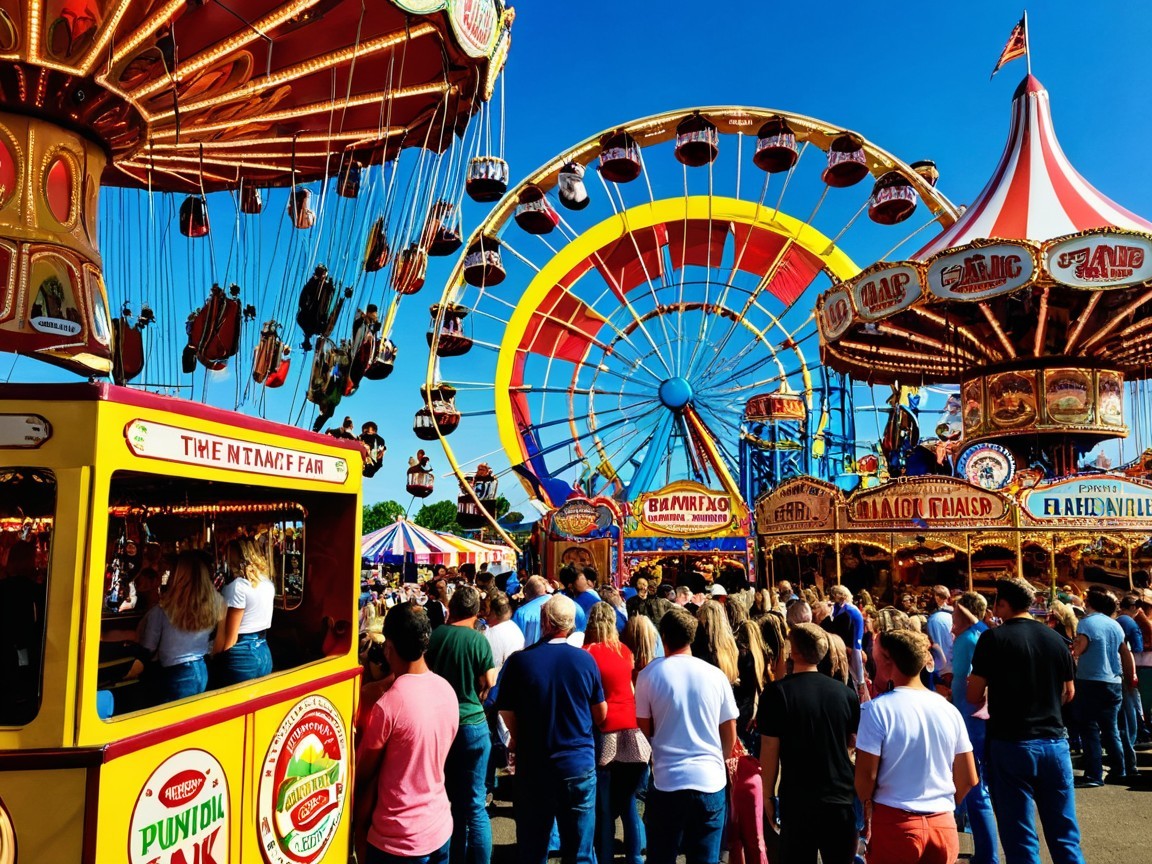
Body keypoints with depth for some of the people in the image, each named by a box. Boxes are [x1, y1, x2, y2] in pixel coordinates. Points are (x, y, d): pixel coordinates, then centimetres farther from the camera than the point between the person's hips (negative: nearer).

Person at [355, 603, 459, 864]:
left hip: (398, 840, -6)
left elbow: (363, 774, -10)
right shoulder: (448, 691, -4)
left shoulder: (388, 705, -23)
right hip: (441, 828, 6)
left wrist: (360, 826, 5)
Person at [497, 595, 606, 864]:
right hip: (580, 763, 1)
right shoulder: (585, 660, -9)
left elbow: (507, 713, -9)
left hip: (533, 764, -1)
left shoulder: (519, 660, -14)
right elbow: (601, 715, 2)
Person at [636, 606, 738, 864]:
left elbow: (646, 729, 4)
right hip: (711, 783, 2)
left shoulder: (649, 674, -6)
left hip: (667, 781, -1)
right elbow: (730, 736, 7)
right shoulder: (716, 675, -1)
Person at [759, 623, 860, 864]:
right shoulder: (845, 692, 0)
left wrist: (767, 796, 0)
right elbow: (852, 743, 13)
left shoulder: (777, 693, -11)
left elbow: (769, 752, -11)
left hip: (798, 801, -3)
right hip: (841, 798, 3)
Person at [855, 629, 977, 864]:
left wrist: (867, 809, 7)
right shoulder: (949, 710, 0)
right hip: (944, 826, 4)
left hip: (895, 824, -4)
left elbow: (866, 776, -12)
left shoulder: (877, 710, -14)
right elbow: (968, 780, 6)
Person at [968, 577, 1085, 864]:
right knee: (1065, 836, 15)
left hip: (1011, 744, -5)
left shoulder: (994, 638, -10)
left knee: (1021, 840, 4)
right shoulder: (1055, 638, 4)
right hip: (1055, 742, 5)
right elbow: (1069, 693, 16)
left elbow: (974, 696, -8)